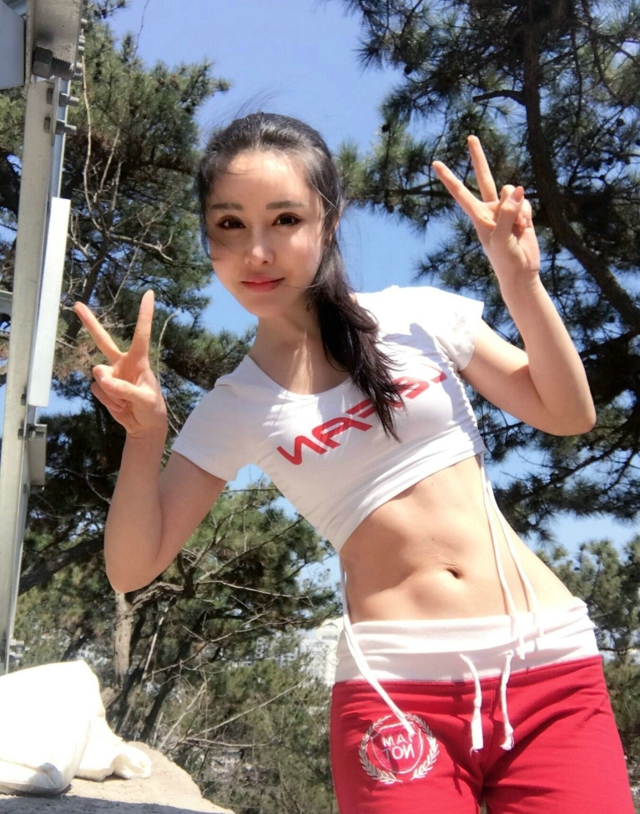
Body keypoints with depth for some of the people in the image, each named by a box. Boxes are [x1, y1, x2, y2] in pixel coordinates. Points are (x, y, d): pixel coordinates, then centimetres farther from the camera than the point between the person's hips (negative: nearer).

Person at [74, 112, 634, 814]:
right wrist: (144, 434, -16)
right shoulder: (231, 411, 4)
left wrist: (522, 283, -6)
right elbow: (133, 566, 1)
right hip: (394, 690, 0)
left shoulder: (418, 316, 3)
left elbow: (569, 414, 8)